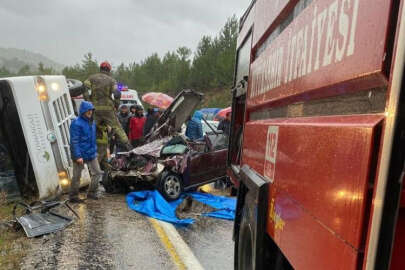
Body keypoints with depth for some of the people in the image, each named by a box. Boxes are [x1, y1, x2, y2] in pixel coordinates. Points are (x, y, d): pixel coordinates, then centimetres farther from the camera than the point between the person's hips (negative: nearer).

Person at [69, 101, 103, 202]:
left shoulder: (92, 122, 10)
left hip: (91, 153, 8)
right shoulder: (76, 123, -15)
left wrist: (94, 150, 17)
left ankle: (91, 193, 24)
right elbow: (74, 141, -19)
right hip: (80, 155, -8)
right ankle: (73, 196, 21)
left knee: (98, 173, 10)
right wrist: (78, 156, -22)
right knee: (77, 176, 5)